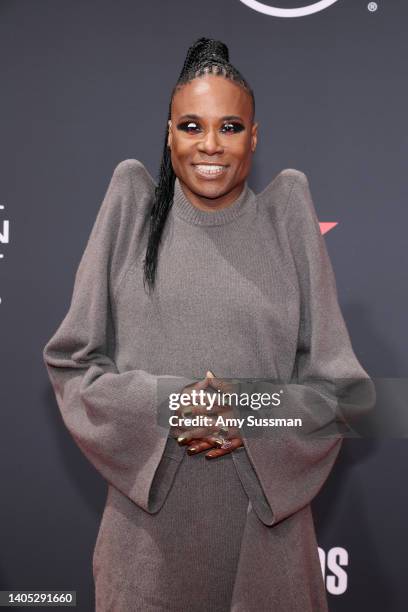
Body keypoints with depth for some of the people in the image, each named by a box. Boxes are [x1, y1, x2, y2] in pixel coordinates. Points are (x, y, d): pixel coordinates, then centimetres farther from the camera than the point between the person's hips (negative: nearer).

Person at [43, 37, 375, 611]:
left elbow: (338, 380, 0)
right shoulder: (132, 204, -1)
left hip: (266, 520, 1)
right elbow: (72, 361, -1)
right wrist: (163, 403, -15)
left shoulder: (286, 213, -1)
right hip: (149, 518, 0)